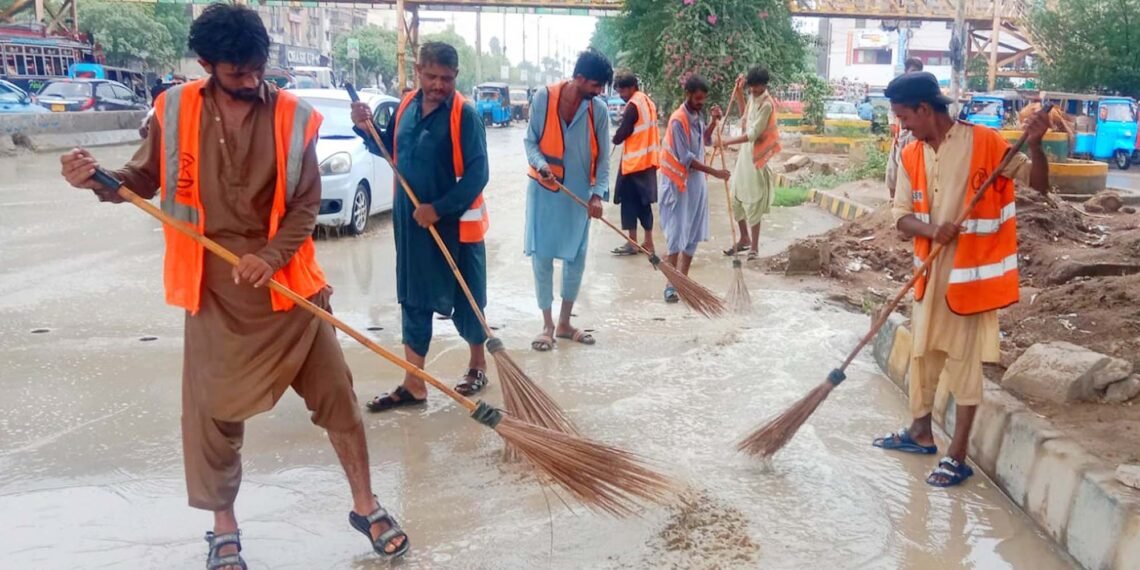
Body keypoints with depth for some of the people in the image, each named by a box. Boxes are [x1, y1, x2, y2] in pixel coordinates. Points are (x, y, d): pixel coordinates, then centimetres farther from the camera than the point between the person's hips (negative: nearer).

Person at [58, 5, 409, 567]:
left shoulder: (293, 117, -5)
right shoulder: (174, 111, -2)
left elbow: (306, 204, -5)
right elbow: (146, 179, 9)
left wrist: (272, 256, -19)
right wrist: (100, 180, -11)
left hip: (287, 282, 0)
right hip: (215, 288, 1)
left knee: (335, 390, 4)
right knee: (212, 408, 7)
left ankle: (365, 505, 22)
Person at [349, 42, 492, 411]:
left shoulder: (464, 115, -14)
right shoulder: (407, 106, 5)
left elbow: (477, 173, -19)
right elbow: (392, 151, 19)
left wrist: (439, 208, -23)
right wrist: (368, 129, 0)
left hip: (455, 223, -6)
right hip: (410, 223, 6)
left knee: (465, 299, 8)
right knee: (413, 301, 9)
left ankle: (477, 365, 32)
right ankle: (414, 385, 19)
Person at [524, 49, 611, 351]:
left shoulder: (599, 110, -7)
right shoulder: (544, 98, -12)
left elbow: (602, 156, -3)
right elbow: (530, 141, -6)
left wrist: (598, 193, -15)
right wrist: (541, 164, -26)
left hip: (580, 193, 2)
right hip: (544, 189, -2)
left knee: (576, 257, 7)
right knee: (542, 256, 1)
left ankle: (564, 322, 22)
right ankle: (548, 325, 13)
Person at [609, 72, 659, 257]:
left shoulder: (633, 105, -14)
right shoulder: (648, 102, 13)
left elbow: (623, 132, -14)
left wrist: (615, 139, 6)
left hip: (634, 160, -9)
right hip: (648, 158, 9)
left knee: (630, 200, -2)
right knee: (643, 201, 12)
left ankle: (632, 243, 0)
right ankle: (648, 242, 14)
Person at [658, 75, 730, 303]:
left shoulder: (697, 116, 7)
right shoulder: (678, 120, -18)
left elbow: (704, 140, 24)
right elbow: (686, 158, -22)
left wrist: (713, 122, 6)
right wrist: (714, 172, -22)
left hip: (697, 182, 8)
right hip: (679, 183, -8)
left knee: (693, 234, 9)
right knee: (677, 235, -7)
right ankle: (671, 285, -3)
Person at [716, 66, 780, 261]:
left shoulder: (767, 104, -19)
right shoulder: (753, 97, 7)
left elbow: (753, 134, -25)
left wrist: (728, 142, -29)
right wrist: (739, 93, 16)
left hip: (756, 158, -9)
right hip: (744, 154, 9)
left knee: (753, 204, -4)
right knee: (736, 199, 14)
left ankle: (754, 247, 6)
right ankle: (744, 239, 28)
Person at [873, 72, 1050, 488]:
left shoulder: (985, 143, -12)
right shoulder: (911, 156, 2)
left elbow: (1039, 185, -7)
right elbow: (901, 216, 1)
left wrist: (1034, 145, -25)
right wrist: (931, 229, -19)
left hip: (972, 271, -6)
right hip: (931, 270, 6)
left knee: (965, 360, 2)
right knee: (923, 352, 17)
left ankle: (957, 456, 13)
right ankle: (920, 433, 36)